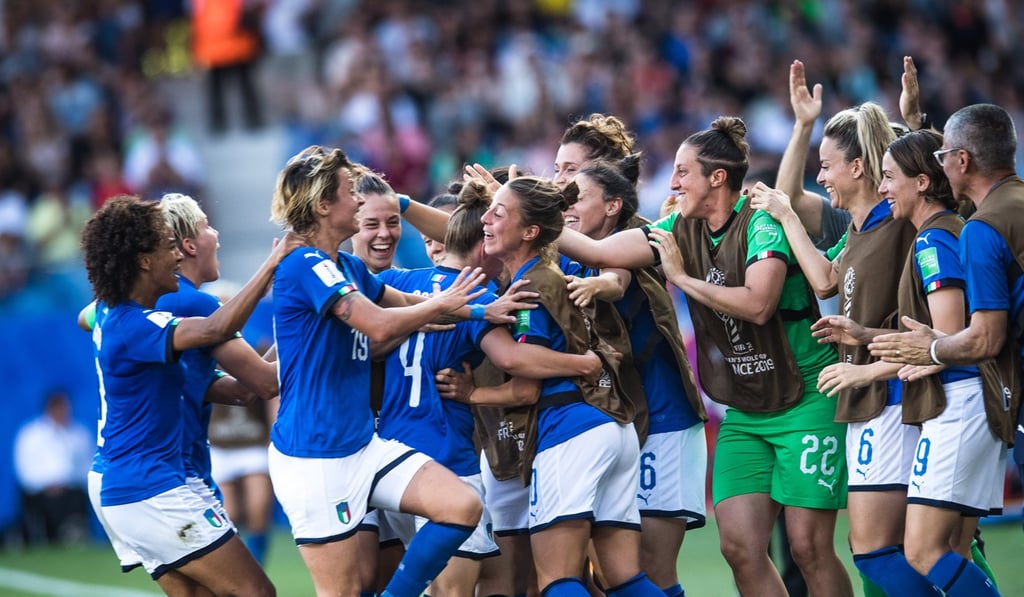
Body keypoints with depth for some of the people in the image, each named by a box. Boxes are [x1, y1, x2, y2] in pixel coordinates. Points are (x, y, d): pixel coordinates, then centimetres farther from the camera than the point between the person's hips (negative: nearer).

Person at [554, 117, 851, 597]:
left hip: (805, 400, -7)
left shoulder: (763, 223, -15)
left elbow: (757, 304, -28)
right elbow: (600, 252, 3)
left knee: (808, 545, -10)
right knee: (739, 546, -3)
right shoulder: (682, 230, 6)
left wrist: (683, 278, -16)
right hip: (743, 411, 7)